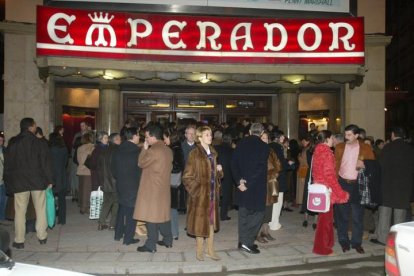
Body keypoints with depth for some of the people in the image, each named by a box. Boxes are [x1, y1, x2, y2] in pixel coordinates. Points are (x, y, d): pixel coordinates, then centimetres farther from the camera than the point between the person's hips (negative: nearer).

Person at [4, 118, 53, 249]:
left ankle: (19, 240, 8)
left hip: (18, 182, 2)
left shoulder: (12, 143, 3)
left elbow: (7, 164, 7)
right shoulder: (39, 143, -5)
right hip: (37, 181, -2)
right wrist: (49, 180, 0)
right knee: (40, 209, 8)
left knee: (20, 211, 6)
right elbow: (45, 163, -6)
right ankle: (42, 236, 12)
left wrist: (8, 183, 13)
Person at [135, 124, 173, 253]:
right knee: (163, 213, 16)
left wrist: (144, 148, -2)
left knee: (151, 215, -2)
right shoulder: (168, 150, 7)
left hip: (151, 189, -8)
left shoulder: (153, 150, -18)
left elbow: (141, 163, -8)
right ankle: (168, 240, 24)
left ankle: (151, 245, 3)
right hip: (164, 187, 8)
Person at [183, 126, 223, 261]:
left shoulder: (212, 153, 9)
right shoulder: (195, 154, -13)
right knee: (201, 221, 4)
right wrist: (197, 190, -17)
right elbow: (187, 177, -12)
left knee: (211, 221, 12)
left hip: (212, 193, 6)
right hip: (200, 194, -6)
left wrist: (219, 170, -1)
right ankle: (199, 251, 19)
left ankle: (210, 250, 23)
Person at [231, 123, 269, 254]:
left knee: (243, 213, 15)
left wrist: (239, 180, -4)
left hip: (243, 183, 5)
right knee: (258, 212, 5)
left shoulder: (241, 144, 3)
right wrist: (249, 183, -13)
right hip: (257, 186, -5)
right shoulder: (264, 147, -11)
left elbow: (234, 164, -2)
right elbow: (261, 168, -17)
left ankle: (242, 241, 21)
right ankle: (247, 242, 0)